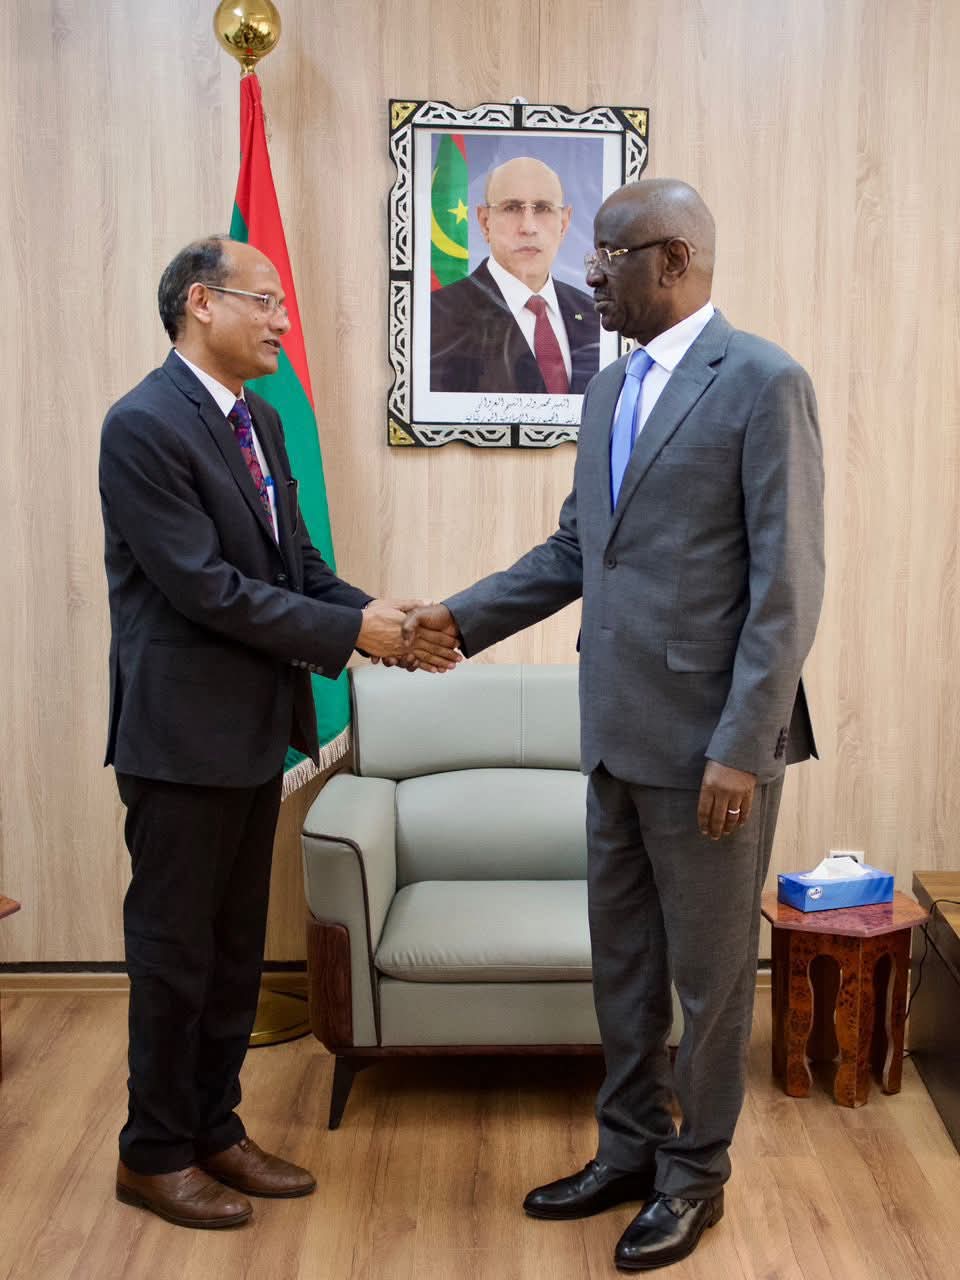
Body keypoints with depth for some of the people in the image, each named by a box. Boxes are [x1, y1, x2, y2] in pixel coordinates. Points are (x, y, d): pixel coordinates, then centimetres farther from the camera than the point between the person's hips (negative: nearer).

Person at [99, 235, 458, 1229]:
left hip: (254, 728, 8)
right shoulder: (144, 425, -16)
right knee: (173, 950, 6)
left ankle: (213, 1128, 32)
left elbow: (297, 567, 11)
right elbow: (204, 587, -22)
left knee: (235, 949, 16)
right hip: (181, 733, -8)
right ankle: (153, 1153, 23)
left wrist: (380, 616, -6)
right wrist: (351, 633, -18)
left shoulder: (258, 421, 11)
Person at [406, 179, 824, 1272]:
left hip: (709, 741, -7)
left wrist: (739, 747, -18)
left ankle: (694, 1175, 29)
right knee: (621, 957, 18)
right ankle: (629, 1149, 36)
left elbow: (788, 585, -15)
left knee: (709, 969, 9)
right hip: (618, 732, 8)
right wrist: (462, 617, 6)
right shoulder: (609, 388, 12)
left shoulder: (762, 382, -12)